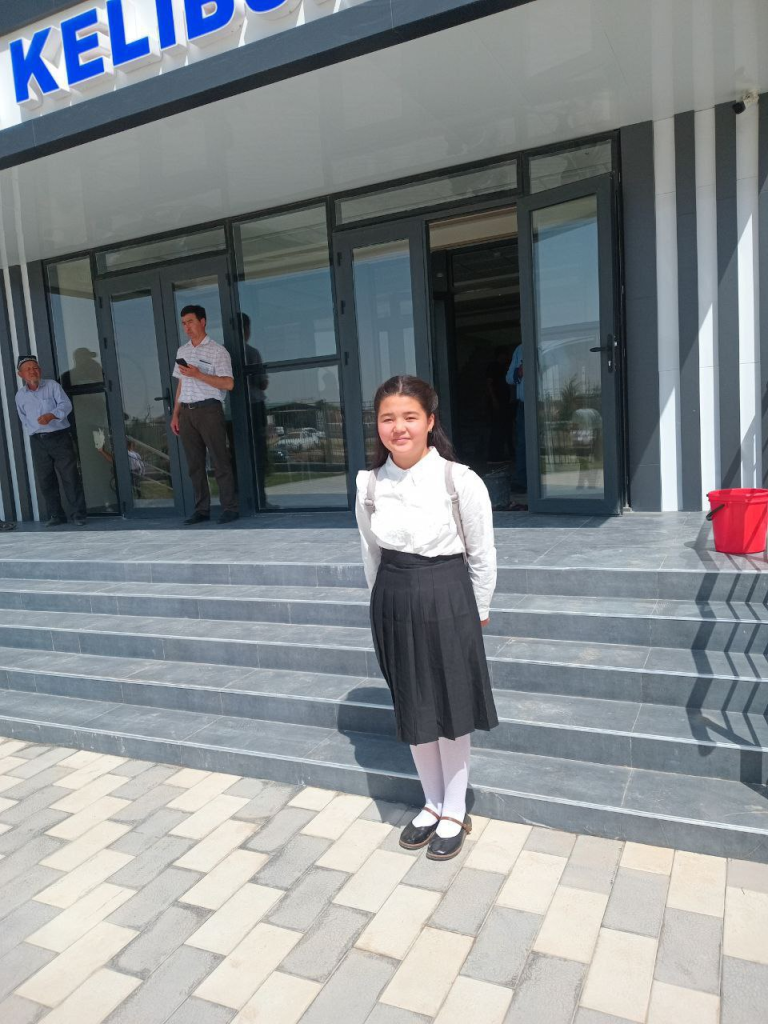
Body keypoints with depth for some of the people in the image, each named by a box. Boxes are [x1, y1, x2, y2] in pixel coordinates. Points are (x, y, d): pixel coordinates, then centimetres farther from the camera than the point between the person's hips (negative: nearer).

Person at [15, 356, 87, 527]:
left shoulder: (52, 386, 1)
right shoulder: (20, 396, 11)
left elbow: (66, 405, -12)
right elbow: (24, 419, 21)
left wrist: (52, 415, -28)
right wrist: (33, 431, 8)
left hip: (60, 437, -4)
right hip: (37, 442, 4)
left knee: (70, 477, -5)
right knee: (46, 480, 5)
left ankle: (79, 515, 2)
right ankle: (56, 516, 14)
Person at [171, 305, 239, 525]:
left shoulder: (217, 351, -1)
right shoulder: (182, 351, 18)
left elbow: (228, 383, -10)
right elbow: (181, 384, 20)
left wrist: (199, 375, -17)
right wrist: (175, 414, 14)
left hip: (209, 409, -6)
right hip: (186, 412, 6)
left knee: (220, 461, -5)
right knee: (194, 463, 6)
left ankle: (230, 508, 0)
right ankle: (201, 509, 11)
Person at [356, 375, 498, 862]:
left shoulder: (461, 481, -14)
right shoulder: (369, 484, -3)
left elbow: (482, 555, -4)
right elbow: (372, 553, 9)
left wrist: (477, 611, 4)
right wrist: (389, 600, 13)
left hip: (447, 600, -4)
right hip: (392, 603, 4)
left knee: (451, 710, 11)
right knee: (413, 710, 17)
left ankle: (455, 812, 34)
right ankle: (432, 804, 39)